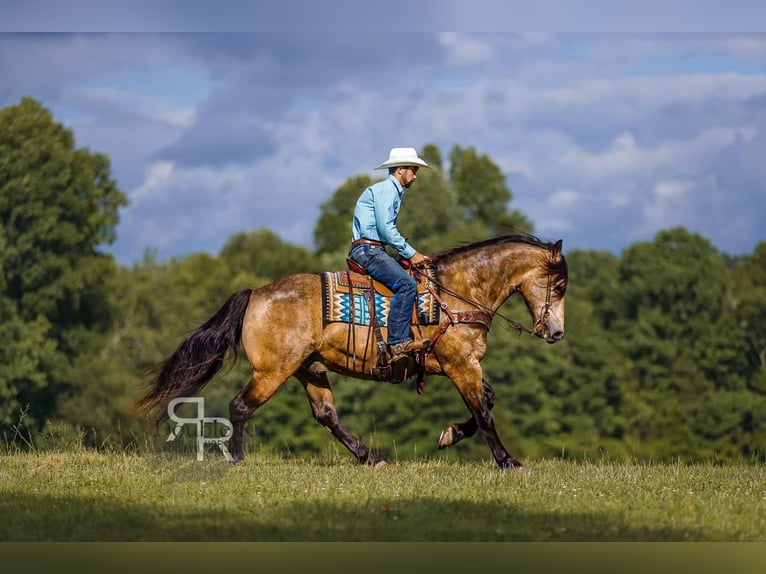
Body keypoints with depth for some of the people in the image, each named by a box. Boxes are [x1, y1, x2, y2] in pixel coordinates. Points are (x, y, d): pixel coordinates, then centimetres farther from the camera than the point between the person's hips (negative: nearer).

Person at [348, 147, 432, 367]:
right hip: (367, 249, -11)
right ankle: (398, 343, -34)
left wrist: (410, 254, 14)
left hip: (374, 250, 11)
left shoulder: (393, 191, 25)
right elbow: (385, 228, -17)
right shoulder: (386, 189, -7)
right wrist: (410, 254, -12)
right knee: (406, 284, -26)